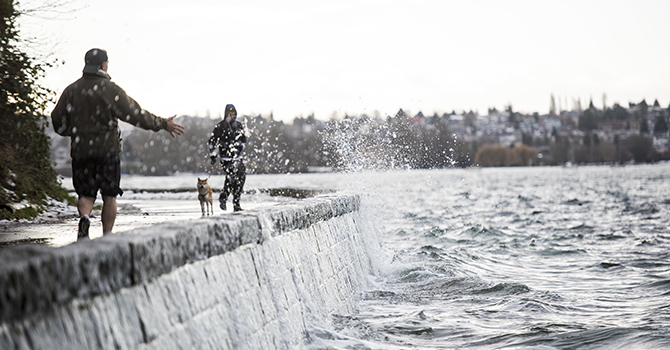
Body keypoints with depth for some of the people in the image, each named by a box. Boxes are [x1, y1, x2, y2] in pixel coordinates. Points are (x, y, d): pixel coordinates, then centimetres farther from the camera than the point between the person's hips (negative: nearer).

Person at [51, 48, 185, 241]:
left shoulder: (71, 90, 6)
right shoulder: (110, 89, -6)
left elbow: (58, 120, 7)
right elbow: (135, 114, -8)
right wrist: (163, 124, 0)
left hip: (80, 151, 3)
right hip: (107, 149, -3)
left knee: (85, 194, 9)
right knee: (109, 196, 7)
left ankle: (84, 218, -22)